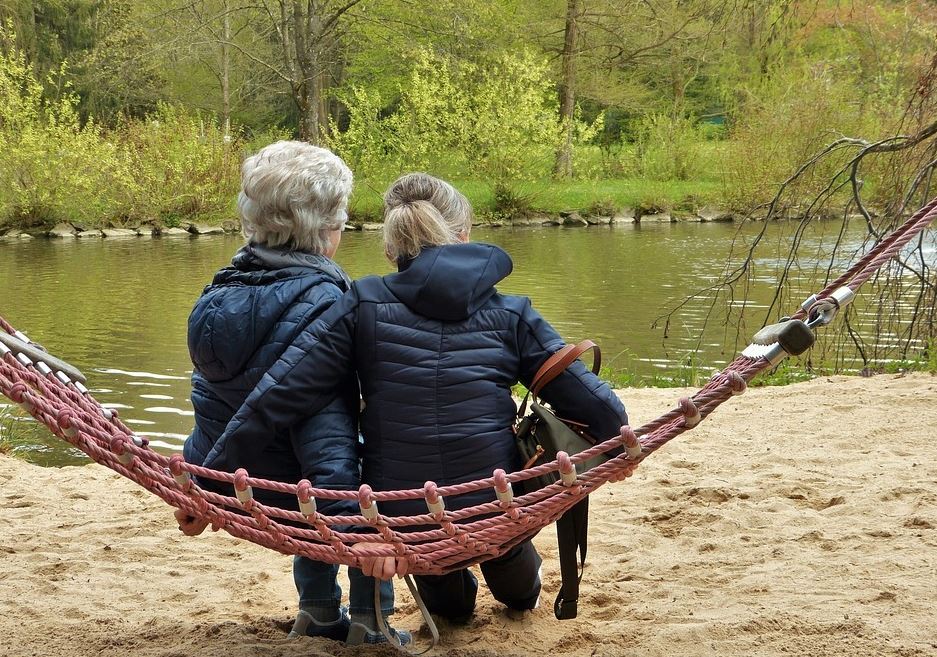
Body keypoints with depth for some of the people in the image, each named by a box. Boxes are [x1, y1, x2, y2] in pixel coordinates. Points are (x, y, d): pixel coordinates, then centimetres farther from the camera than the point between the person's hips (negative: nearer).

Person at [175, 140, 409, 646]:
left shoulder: (223, 292, 2)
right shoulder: (318, 304, -22)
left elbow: (212, 400, 11)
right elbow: (326, 429, -28)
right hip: (286, 495, -7)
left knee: (332, 496, 34)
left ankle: (318, 612, 34)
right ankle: (370, 622, 14)